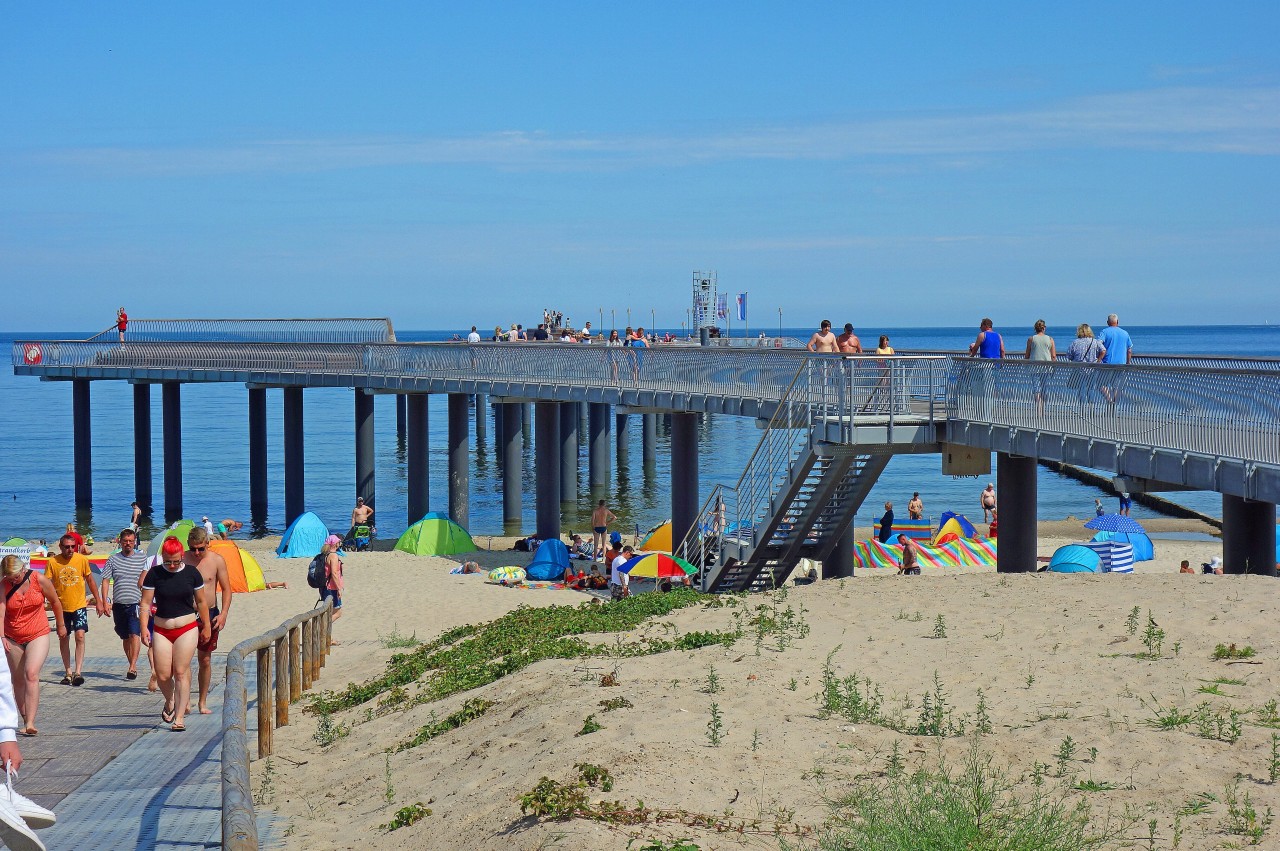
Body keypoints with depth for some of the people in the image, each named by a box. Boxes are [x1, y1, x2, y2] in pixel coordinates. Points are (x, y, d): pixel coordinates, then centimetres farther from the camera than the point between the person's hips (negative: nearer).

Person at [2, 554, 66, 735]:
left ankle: (30, 723, -25)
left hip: (38, 635, -3)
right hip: (12, 639, 3)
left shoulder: (40, 580, -8)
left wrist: (61, 625, 18)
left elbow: (55, 602, 7)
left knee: (31, 674, -19)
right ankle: (25, 720, 22)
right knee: (18, 680, 8)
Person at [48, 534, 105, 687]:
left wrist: (99, 601, 9)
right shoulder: (53, 562, -6)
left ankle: (78, 672, -15)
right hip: (61, 607, 1)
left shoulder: (82, 559, -3)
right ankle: (68, 673, 19)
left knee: (80, 636, -14)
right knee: (63, 639, 8)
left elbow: (90, 580, 8)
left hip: (79, 605, -1)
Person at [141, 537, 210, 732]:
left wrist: (206, 627, 15)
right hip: (161, 630, 1)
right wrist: (144, 628, -10)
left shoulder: (191, 572, 1)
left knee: (181, 672, -6)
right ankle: (170, 702, 30)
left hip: (187, 628, -1)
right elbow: (145, 603, 0)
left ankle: (179, 717, -1)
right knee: (162, 675, -2)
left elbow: (201, 602, 11)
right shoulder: (154, 574, -2)